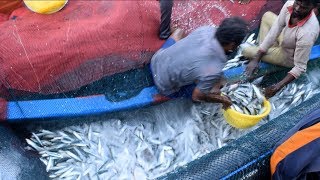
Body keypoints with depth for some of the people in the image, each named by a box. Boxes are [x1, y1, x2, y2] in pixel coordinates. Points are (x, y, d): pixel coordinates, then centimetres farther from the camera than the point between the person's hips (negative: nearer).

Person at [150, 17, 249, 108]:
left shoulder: (207, 29, -17)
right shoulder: (214, 71, -32)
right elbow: (196, 97, -15)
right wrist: (222, 100, 0)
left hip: (156, 60, 5)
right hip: (164, 85, -5)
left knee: (179, 31, 23)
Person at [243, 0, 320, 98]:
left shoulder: (307, 33, -44)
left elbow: (300, 67, -33)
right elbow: (274, 31, -21)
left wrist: (279, 86, -45)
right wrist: (256, 59, -23)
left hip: (288, 55, -5)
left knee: (246, 51, -1)